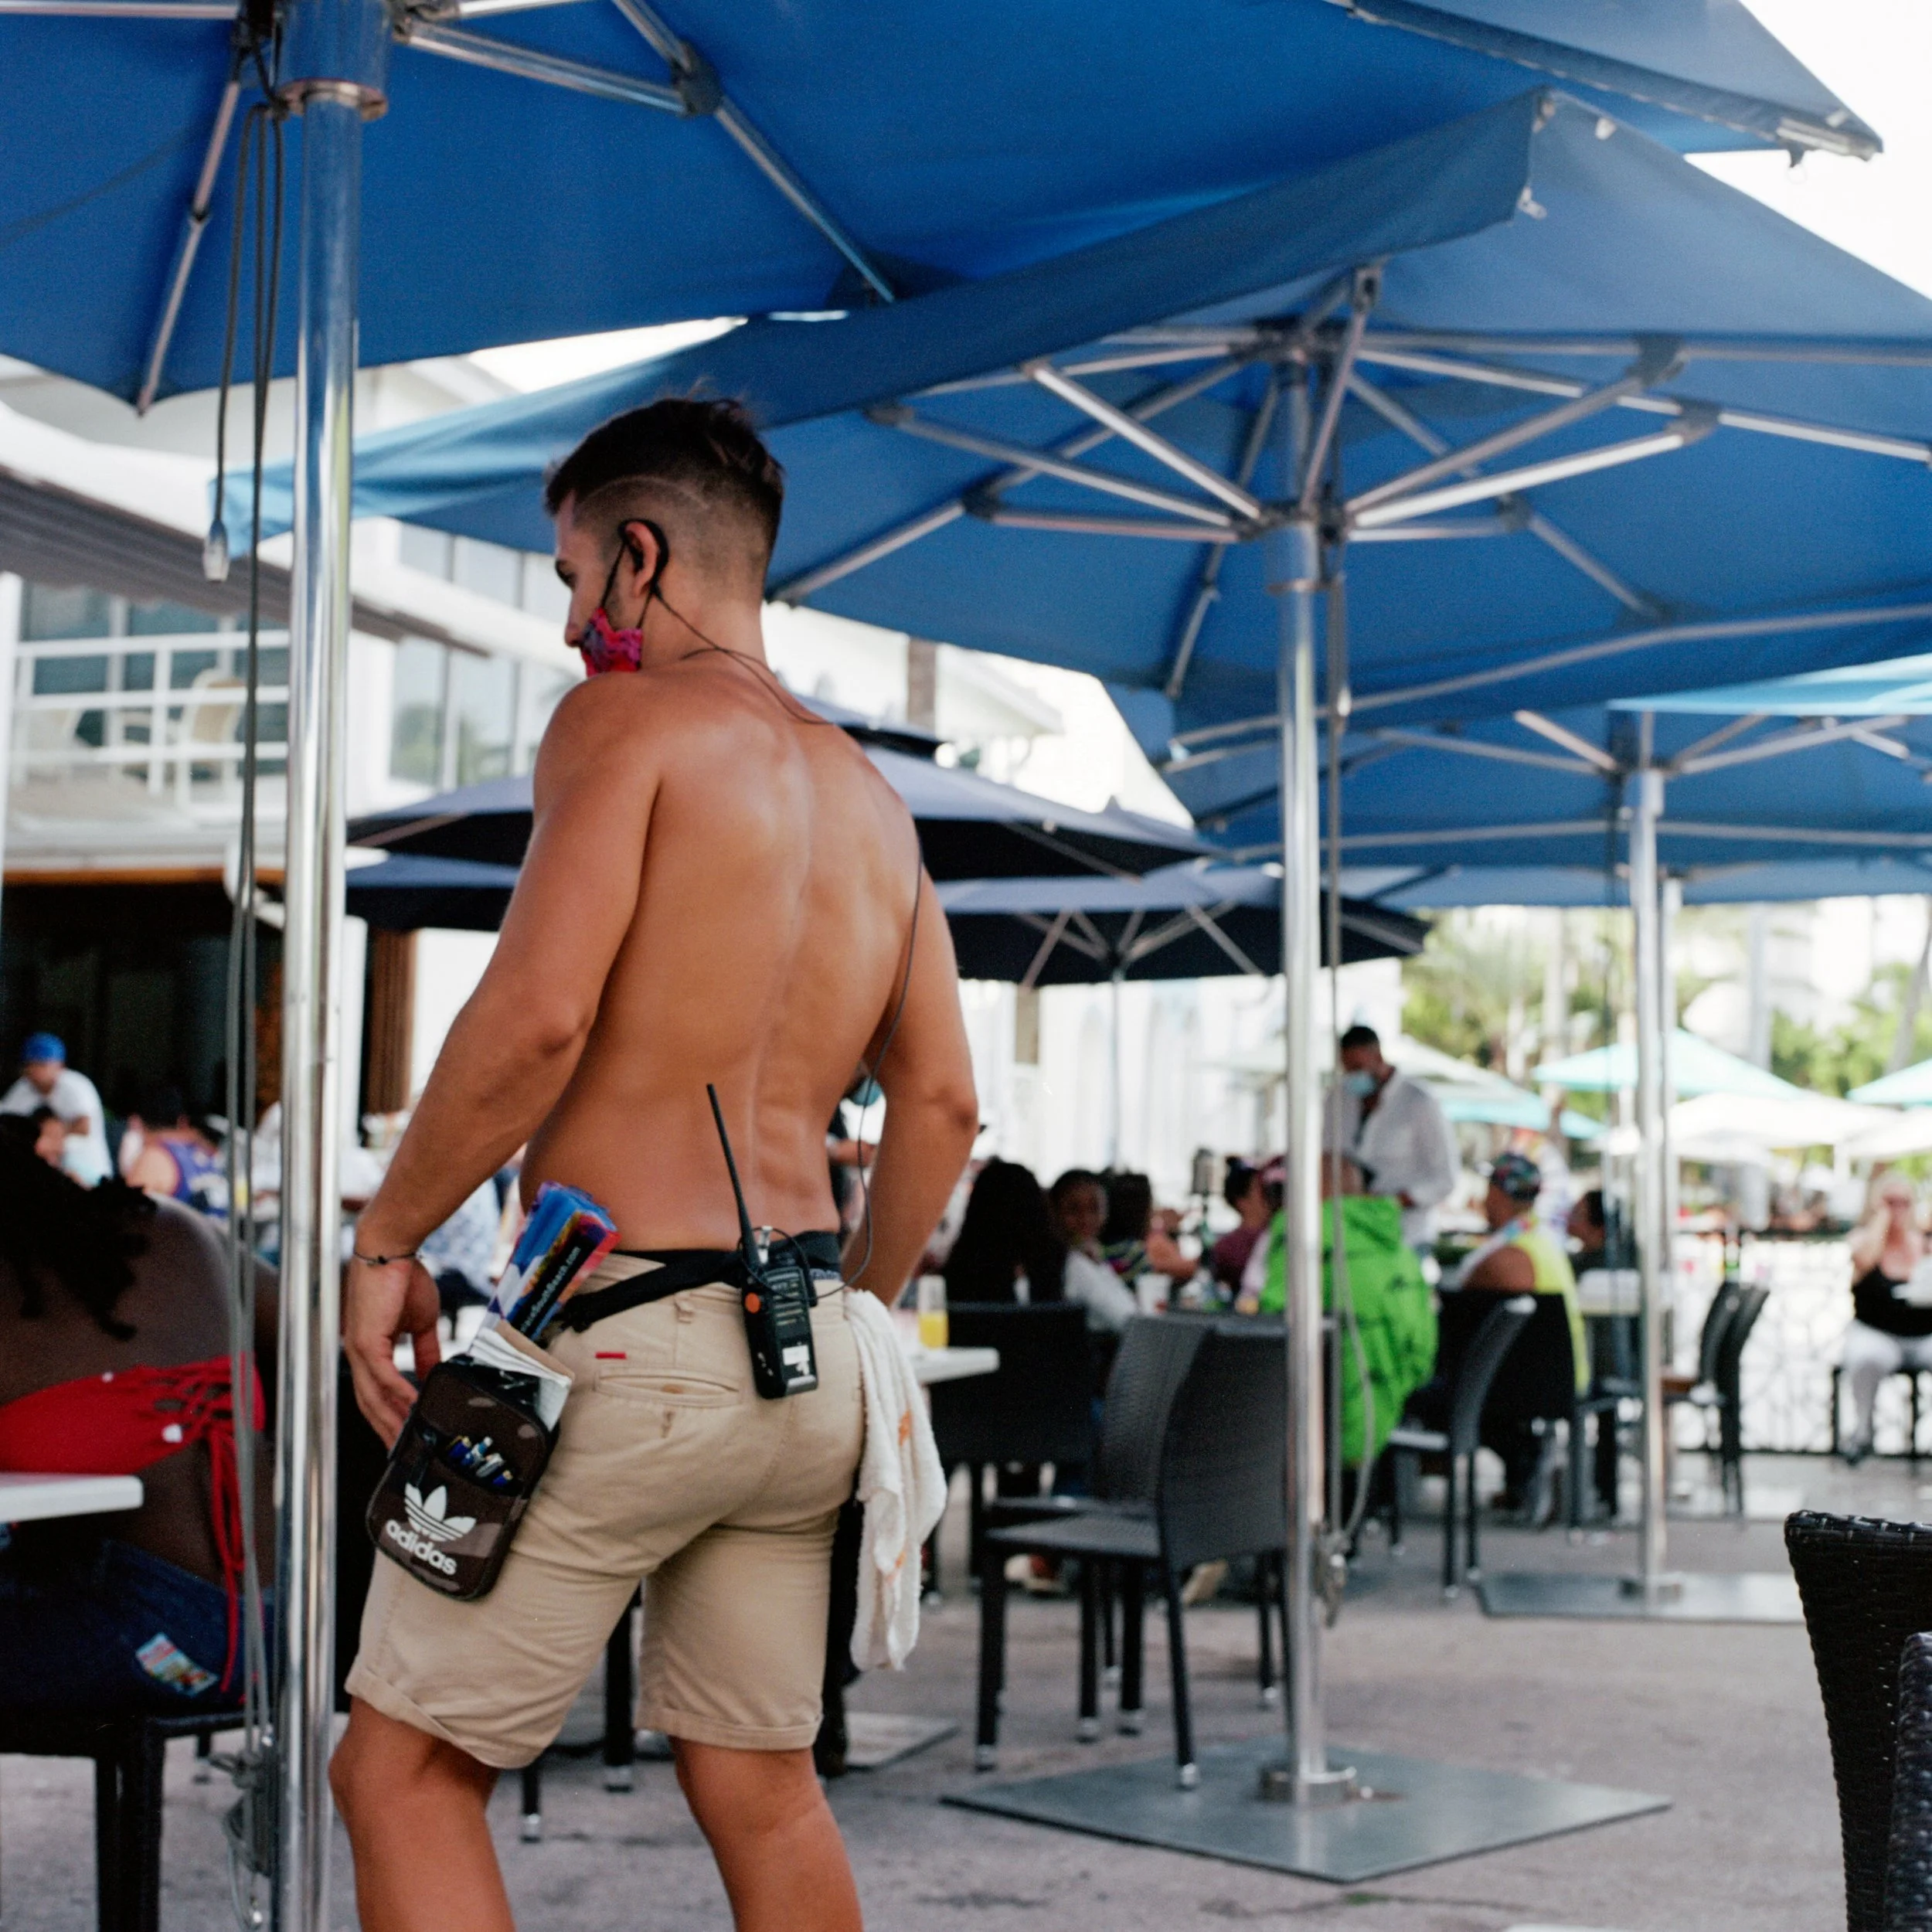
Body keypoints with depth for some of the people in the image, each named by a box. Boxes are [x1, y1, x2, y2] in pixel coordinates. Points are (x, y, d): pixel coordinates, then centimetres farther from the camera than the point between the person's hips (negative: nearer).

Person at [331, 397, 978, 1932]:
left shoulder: (627, 721, -6)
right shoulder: (873, 797, 15)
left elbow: (537, 1015, -19)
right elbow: (943, 1105, 15)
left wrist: (388, 1236, -7)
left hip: (624, 1337, -7)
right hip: (806, 1367, 8)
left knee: (404, 1772, 4)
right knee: (761, 1790, 18)